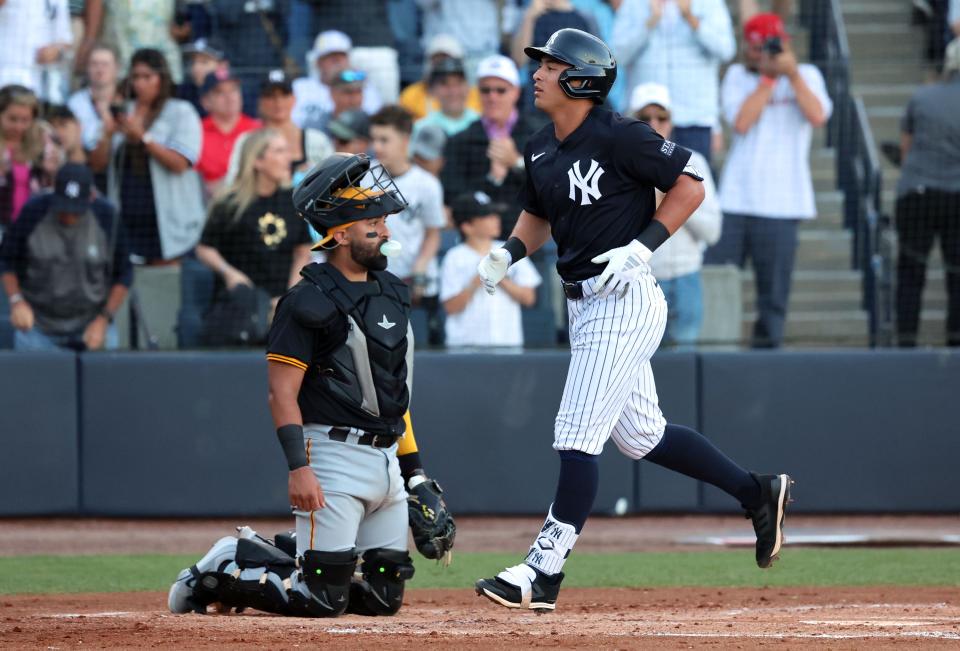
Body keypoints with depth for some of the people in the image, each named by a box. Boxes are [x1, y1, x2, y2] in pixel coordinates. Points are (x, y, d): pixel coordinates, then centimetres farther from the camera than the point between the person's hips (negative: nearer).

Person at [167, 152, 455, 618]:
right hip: (335, 453, -8)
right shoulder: (310, 301, -12)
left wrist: (414, 470, 18)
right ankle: (227, 569, 10)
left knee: (383, 598, 8)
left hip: (386, 458, 8)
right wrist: (299, 468, -25)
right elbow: (282, 392, -15)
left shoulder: (390, 292, 13)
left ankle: (272, 558, 24)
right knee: (323, 600, -12)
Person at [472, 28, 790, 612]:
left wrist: (642, 247, -20)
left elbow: (690, 186, -12)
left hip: (625, 299, -9)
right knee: (641, 436, 16)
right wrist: (508, 252, 4)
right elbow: (538, 215, 23)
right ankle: (758, 493, 30)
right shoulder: (541, 150, 9)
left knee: (578, 435, -11)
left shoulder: (619, 137, -15)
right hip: (585, 305, 9)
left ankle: (545, 571, -10)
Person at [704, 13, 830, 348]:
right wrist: (768, 78, -6)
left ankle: (767, 340, 5)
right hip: (734, 200, 1)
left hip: (781, 203, -1)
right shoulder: (737, 76, 10)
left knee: (773, 285, -2)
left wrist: (792, 74, -13)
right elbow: (741, 122, -6)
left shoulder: (806, 75, 8)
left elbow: (817, 116, -10)